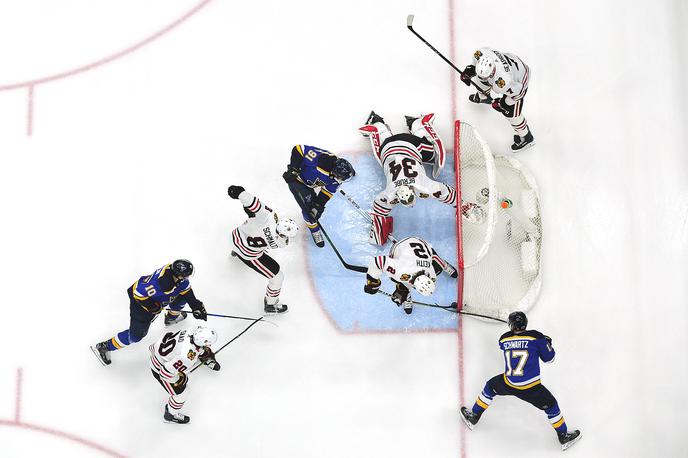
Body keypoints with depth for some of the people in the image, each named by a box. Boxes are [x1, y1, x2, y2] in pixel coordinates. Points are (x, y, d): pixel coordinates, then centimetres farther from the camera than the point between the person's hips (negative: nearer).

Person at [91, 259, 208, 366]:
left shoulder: (180, 278, -20)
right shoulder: (159, 283, -42)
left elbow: (188, 292, -3)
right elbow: (139, 293, -33)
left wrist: (196, 307, -10)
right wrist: (154, 307, -23)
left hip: (157, 300, 7)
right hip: (140, 300, -7)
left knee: (182, 297, 11)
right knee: (136, 334, -6)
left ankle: (171, 317, 40)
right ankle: (103, 347, 9)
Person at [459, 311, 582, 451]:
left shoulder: (504, 339, -1)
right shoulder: (537, 337, -9)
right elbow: (548, 358, -1)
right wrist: (548, 342, 19)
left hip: (508, 384, 2)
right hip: (530, 388, -2)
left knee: (490, 387, 30)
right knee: (550, 405, 21)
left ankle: (473, 417, 38)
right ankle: (564, 436, 33)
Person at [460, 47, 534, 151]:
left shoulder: (503, 82, -48)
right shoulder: (482, 54, -33)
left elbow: (518, 92, -30)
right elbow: (476, 59, -6)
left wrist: (502, 103, -18)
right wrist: (469, 71, -13)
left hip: (518, 80, -7)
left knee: (511, 112, -3)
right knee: (482, 80, 23)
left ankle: (526, 137, 21)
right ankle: (483, 97, 60)